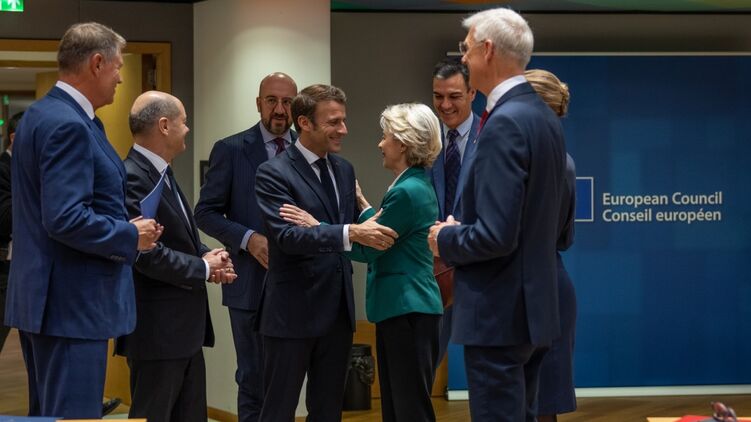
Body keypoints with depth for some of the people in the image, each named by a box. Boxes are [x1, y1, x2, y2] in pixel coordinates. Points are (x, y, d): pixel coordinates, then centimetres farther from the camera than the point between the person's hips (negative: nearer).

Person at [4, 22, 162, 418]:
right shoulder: (68, 125, -18)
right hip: (71, 303, -11)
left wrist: (122, 227, 11)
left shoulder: (40, 114, 13)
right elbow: (65, 219, -26)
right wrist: (130, 236, -12)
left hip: (45, 295, 11)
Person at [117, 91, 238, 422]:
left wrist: (209, 258, -1)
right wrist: (204, 268, -13)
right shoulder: (132, 177, -19)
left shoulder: (162, 173, 13)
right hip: (156, 329, -10)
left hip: (184, 325, 10)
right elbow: (147, 252, -26)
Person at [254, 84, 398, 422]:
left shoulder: (344, 169, 11)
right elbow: (287, 236, -23)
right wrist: (351, 233, -34)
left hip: (338, 308, 7)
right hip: (293, 311, -7)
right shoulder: (274, 173, -11)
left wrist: (369, 226, -4)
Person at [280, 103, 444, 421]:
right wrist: (361, 204, 26)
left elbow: (367, 251, -15)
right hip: (402, 309, 10)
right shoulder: (414, 186, 14)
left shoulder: (408, 192, -17)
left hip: (408, 311, -10)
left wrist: (316, 226, -10)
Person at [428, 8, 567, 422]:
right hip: (531, 303, 10)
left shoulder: (505, 123, -19)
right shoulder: (544, 116, 11)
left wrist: (446, 239, -7)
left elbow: (495, 235, -25)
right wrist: (461, 229, 12)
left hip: (499, 311, -10)